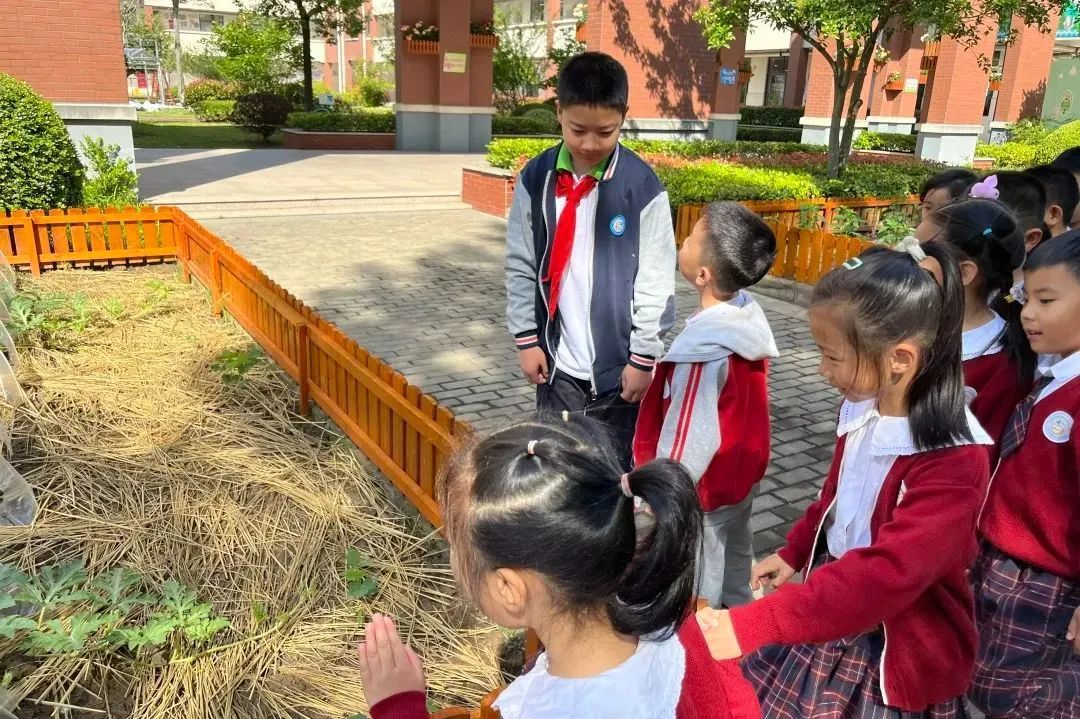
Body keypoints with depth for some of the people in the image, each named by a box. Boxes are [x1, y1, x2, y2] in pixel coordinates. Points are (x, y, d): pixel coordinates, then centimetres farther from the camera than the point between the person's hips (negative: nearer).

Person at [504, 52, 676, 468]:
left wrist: (643, 356, -7)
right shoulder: (536, 178, -3)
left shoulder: (643, 188, -12)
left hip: (619, 363, -3)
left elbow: (656, 280, -9)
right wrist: (526, 337, 1)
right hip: (557, 360, 3)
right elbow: (520, 265, 3)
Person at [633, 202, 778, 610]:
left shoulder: (704, 348, -34)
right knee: (736, 556, 29)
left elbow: (688, 439, -27)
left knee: (698, 591, 14)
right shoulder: (749, 314, -9)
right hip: (742, 471, 9)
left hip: (705, 487, -8)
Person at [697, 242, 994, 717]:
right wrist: (794, 552, 21)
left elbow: (885, 575, -36)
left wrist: (749, 626, -40)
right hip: (831, 616, 6)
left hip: (896, 656, -6)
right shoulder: (861, 410, -6)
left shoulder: (954, 461, -28)